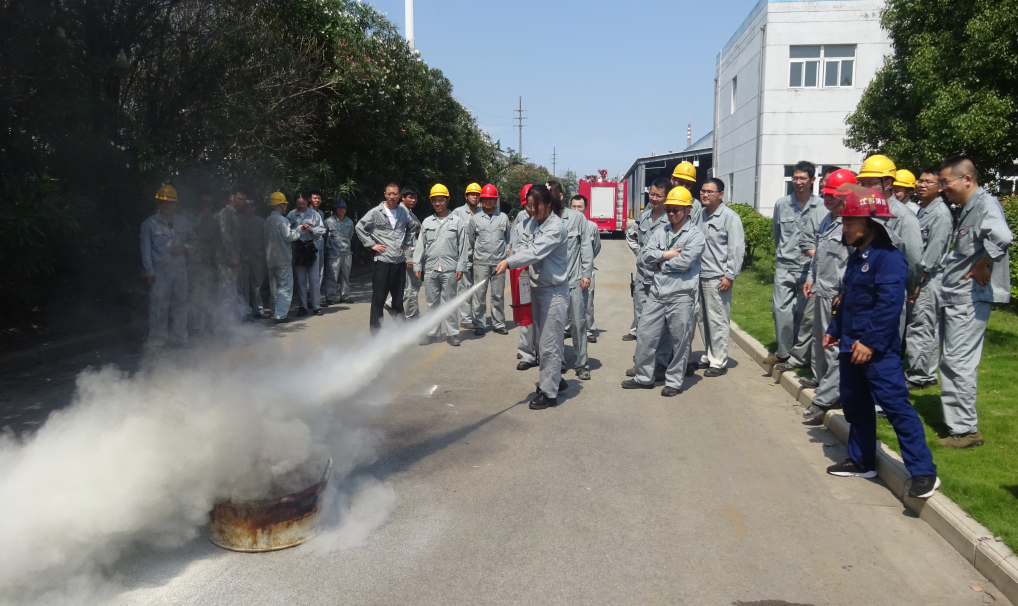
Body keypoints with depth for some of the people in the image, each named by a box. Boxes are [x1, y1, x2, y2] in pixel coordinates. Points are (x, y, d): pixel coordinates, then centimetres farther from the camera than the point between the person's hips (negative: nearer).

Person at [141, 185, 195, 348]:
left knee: (180, 305, 10)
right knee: (158, 307, -4)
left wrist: (184, 247, -3)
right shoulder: (149, 223, -2)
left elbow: (193, 240, 20)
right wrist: (148, 271, -8)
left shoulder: (183, 222, 9)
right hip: (160, 272, -4)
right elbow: (146, 249, -3)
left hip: (180, 270, 4)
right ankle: (156, 341, 7)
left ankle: (181, 339, 20)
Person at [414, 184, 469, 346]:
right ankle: (432, 333, 15)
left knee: (449, 302, 2)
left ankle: (452, 333, 8)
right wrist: (417, 266, 4)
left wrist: (460, 267, -5)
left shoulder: (456, 222, 4)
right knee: (432, 302, 8)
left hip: (449, 268, -3)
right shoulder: (427, 222, 12)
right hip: (430, 268, 3)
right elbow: (421, 246, 11)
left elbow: (462, 246, 1)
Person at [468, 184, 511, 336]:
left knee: (498, 295, 7)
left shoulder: (503, 218, 6)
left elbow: (508, 238, 12)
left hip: (499, 262, 1)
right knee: (479, 294, 0)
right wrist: (472, 255, 12)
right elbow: (470, 241, 10)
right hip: (481, 262, -1)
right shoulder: (475, 218, 3)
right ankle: (478, 324, 9)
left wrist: (507, 252, 5)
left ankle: (498, 323, 16)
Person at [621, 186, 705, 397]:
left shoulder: (695, 235, -5)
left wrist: (660, 262, -6)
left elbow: (685, 261, -19)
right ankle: (644, 377, 23)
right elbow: (644, 255, 3)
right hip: (657, 293, 6)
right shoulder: (661, 232, 12)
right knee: (645, 335, 9)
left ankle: (674, 382, 19)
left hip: (681, 295, -5)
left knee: (680, 341, 5)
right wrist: (665, 254, -11)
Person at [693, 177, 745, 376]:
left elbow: (737, 248, -11)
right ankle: (708, 356, 26)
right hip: (699, 277, 7)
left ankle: (719, 362, 7)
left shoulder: (729, 217, -7)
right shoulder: (700, 215, 13)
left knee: (717, 321, -3)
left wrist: (730, 276, -14)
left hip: (717, 278, -7)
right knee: (702, 319, 13)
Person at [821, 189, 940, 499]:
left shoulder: (889, 257, -15)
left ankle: (923, 472, -4)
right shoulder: (856, 257, 14)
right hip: (851, 346, 10)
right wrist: (834, 330, 21)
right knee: (855, 404, 17)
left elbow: (889, 305, -22)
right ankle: (861, 461, 30)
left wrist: (871, 343, -24)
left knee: (896, 406, -10)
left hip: (877, 349, -10)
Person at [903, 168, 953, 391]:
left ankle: (918, 376, 1)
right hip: (918, 277, 9)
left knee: (921, 328, -5)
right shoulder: (922, 210, 16)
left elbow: (934, 252, -17)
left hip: (928, 279, -9)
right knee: (927, 328, 14)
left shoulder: (941, 214, -12)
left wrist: (918, 280, -18)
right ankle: (926, 373, 21)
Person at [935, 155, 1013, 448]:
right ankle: (955, 421, 25)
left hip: (969, 299, -10)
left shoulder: (985, 203, -14)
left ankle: (966, 429, 4)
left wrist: (982, 267, -22)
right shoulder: (966, 210, 15)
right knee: (949, 362, 15)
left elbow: (1001, 237, -35)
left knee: (959, 362, -5)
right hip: (954, 298, 10)